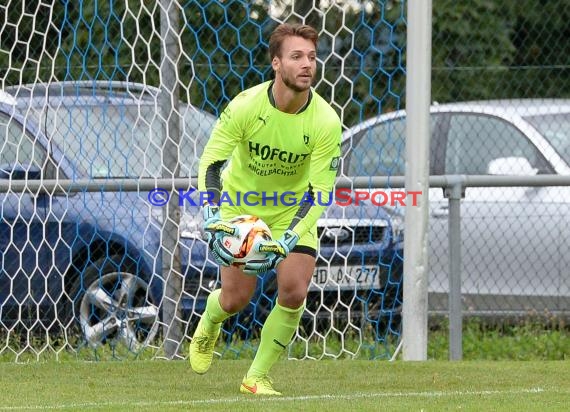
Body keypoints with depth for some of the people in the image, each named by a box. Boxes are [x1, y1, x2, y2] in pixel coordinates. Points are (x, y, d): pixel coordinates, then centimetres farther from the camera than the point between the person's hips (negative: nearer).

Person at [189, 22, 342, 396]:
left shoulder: (326, 122, -24)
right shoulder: (245, 106, -24)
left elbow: (320, 193, -23)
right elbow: (210, 164, -20)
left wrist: (286, 243, -35)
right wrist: (214, 223, -34)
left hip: (293, 209, 1)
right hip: (240, 206, -1)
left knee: (294, 292, -15)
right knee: (236, 298, -2)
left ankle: (257, 377, 4)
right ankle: (208, 327, 37)